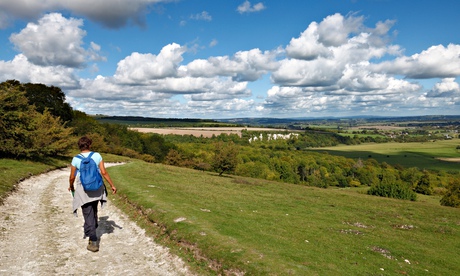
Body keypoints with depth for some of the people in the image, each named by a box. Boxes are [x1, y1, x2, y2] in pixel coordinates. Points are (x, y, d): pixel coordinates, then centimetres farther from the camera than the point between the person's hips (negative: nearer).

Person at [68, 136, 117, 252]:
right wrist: (112, 185, 0)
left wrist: (71, 186, 19)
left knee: (88, 215, 3)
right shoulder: (97, 156, -6)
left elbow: (72, 177, -2)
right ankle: (89, 230, 48)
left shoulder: (76, 159, -8)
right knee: (93, 211, 26)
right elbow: (104, 172, -9)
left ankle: (94, 241, -1)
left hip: (83, 190, -2)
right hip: (96, 189, 3)